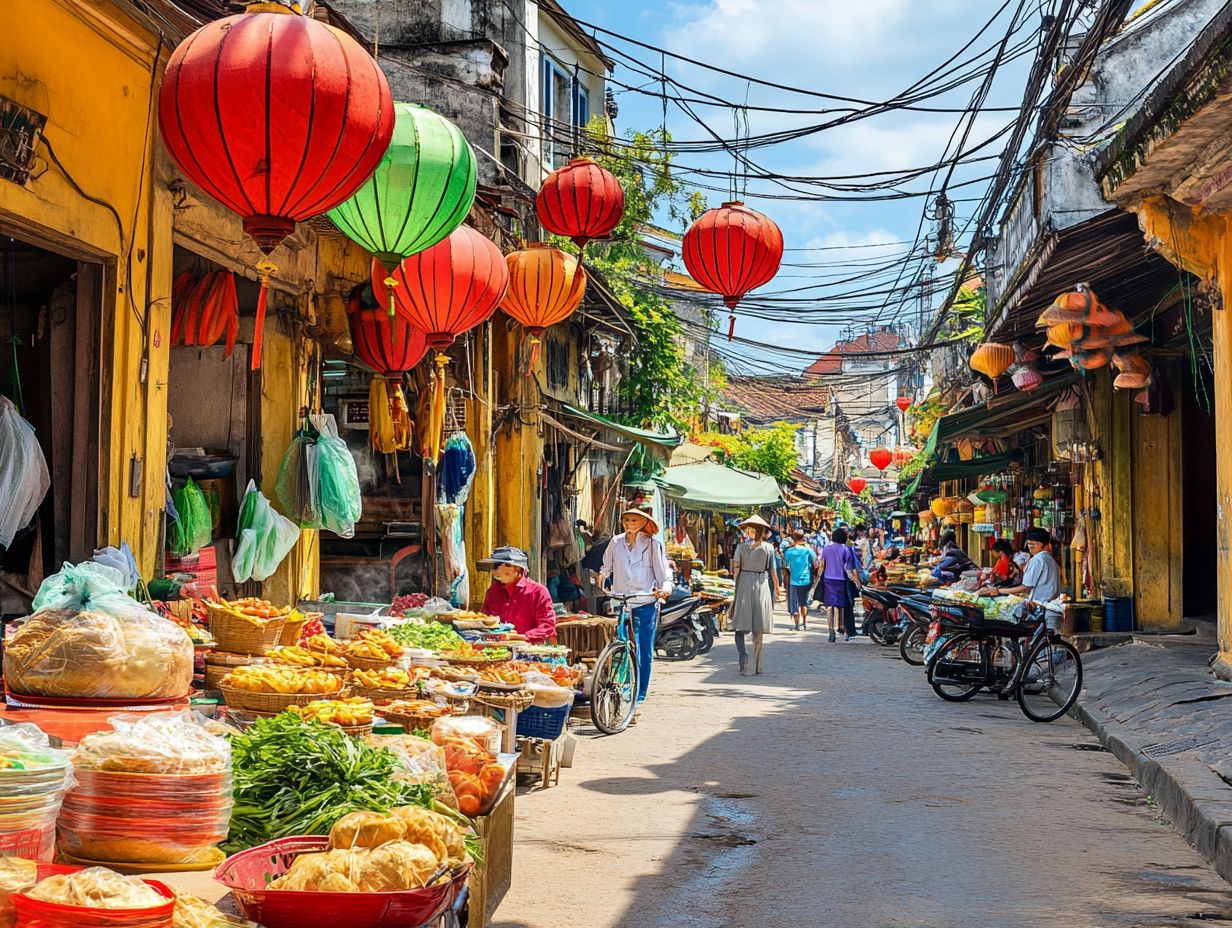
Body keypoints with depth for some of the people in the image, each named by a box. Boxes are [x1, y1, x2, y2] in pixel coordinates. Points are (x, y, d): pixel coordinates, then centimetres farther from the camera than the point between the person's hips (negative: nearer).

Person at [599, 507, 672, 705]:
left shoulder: (653, 544, 1)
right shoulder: (616, 543, 7)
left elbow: (664, 570, -1)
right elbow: (607, 566, 22)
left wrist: (666, 587, -17)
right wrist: (603, 574, 5)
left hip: (646, 603, -1)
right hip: (621, 603, 1)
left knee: (645, 651, 4)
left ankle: (639, 696, 13)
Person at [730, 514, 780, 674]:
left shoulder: (741, 547, 0)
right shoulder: (768, 548, -1)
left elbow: (736, 570, -4)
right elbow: (772, 572, 0)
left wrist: (736, 588, 1)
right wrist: (776, 589, 11)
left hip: (744, 585, -1)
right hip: (762, 585, 1)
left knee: (740, 625, 2)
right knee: (759, 628, 8)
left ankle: (743, 654, -23)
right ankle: (757, 666, 11)